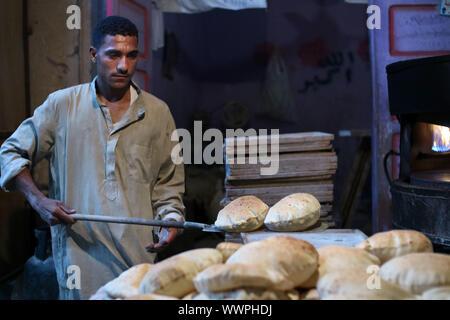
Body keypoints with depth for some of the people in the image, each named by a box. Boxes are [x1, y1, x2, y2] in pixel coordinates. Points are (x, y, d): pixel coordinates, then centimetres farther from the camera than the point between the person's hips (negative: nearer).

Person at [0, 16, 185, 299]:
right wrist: (38, 200, -4)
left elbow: (168, 181, 14)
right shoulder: (61, 105, 3)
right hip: (78, 252, -1)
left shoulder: (158, 113, 8)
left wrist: (171, 219, -3)